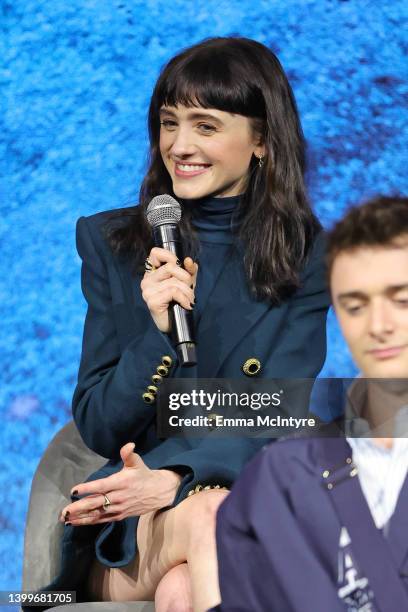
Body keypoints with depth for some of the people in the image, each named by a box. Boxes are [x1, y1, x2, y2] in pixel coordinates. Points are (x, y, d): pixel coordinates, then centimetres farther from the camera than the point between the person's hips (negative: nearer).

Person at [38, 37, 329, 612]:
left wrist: (175, 476, -22)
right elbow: (98, 429, 5)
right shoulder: (108, 242, 9)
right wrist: (160, 331, -13)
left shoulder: (306, 256, 5)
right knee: (202, 518, -34)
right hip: (126, 524, 2)